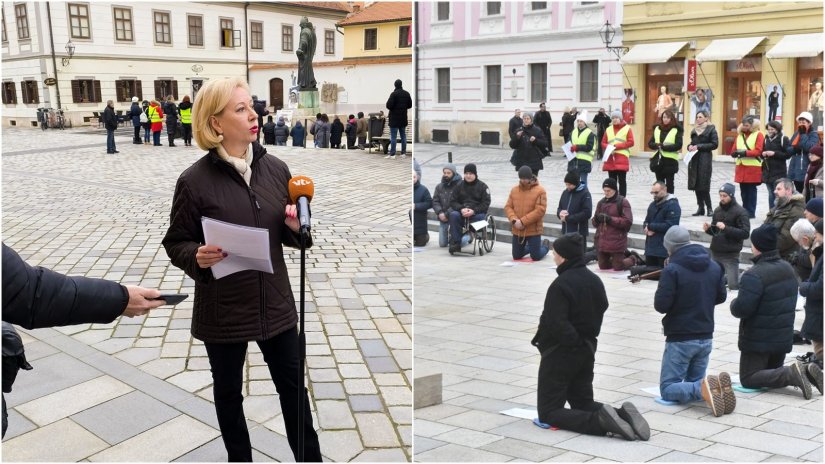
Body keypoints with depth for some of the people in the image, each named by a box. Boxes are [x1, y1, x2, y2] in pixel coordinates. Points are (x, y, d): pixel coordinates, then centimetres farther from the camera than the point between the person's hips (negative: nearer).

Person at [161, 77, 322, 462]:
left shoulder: (276, 168, 0)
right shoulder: (194, 180, -12)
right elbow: (175, 244, -5)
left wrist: (297, 227, -11)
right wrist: (198, 257, -26)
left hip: (275, 301, 3)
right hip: (223, 308, -3)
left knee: (292, 384, 14)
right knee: (228, 391, 15)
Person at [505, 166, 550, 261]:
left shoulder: (540, 190, -12)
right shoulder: (514, 190, 4)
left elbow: (540, 210, -18)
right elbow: (508, 207, 2)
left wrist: (523, 221, -21)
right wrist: (514, 220, -16)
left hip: (533, 231, -5)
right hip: (517, 231, 5)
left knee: (536, 257, 3)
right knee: (516, 256, 14)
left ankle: (545, 246, 36)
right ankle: (531, 247, 43)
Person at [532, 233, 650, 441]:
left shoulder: (560, 285, -21)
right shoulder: (595, 280, 5)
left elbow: (556, 325, -26)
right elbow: (602, 308, 13)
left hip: (560, 354, -8)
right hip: (587, 350, 8)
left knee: (548, 413, -1)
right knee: (584, 404, 20)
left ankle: (600, 422, -22)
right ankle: (621, 415, -8)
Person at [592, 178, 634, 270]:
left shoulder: (623, 202, -5)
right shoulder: (601, 203, 11)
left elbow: (627, 222, -13)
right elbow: (595, 223, 15)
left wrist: (610, 219, -19)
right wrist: (597, 218, -9)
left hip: (617, 241, -6)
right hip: (601, 242, 6)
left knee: (618, 267, 1)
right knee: (603, 266, 13)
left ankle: (632, 259, 32)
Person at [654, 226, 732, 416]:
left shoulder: (672, 269, -16)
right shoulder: (714, 266, 5)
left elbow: (661, 306, -17)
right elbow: (721, 297, 15)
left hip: (680, 339, -6)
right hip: (706, 338, 6)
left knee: (667, 388, 2)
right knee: (695, 381, 20)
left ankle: (702, 389, -27)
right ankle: (716, 385, -14)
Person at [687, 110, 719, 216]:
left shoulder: (711, 129, -2)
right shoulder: (694, 130, 17)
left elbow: (714, 144, -9)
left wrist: (699, 146, -14)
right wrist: (690, 146, 2)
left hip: (705, 159, -6)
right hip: (694, 159, 6)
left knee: (703, 185, -10)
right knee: (695, 184, 4)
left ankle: (709, 208, -1)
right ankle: (701, 208, 10)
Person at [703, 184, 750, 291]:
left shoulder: (741, 212, -6)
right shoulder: (717, 210, 12)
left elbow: (745, 233, -15)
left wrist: (726, 228, -23)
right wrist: (708, 229, -2)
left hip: (730, 255, -6)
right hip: (715, 252, 6)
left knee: (733, 284, -7)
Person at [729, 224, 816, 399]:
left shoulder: (754, 275, -23)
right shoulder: (788, 268, 6)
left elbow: (741, 309, -27)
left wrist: (733, 304, -5)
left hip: (758, 340, -8)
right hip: (784, 337, 8)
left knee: (748, 379, 1)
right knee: (773, 372, 23)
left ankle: (792, 375, -20)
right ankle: (806, 371, -5)